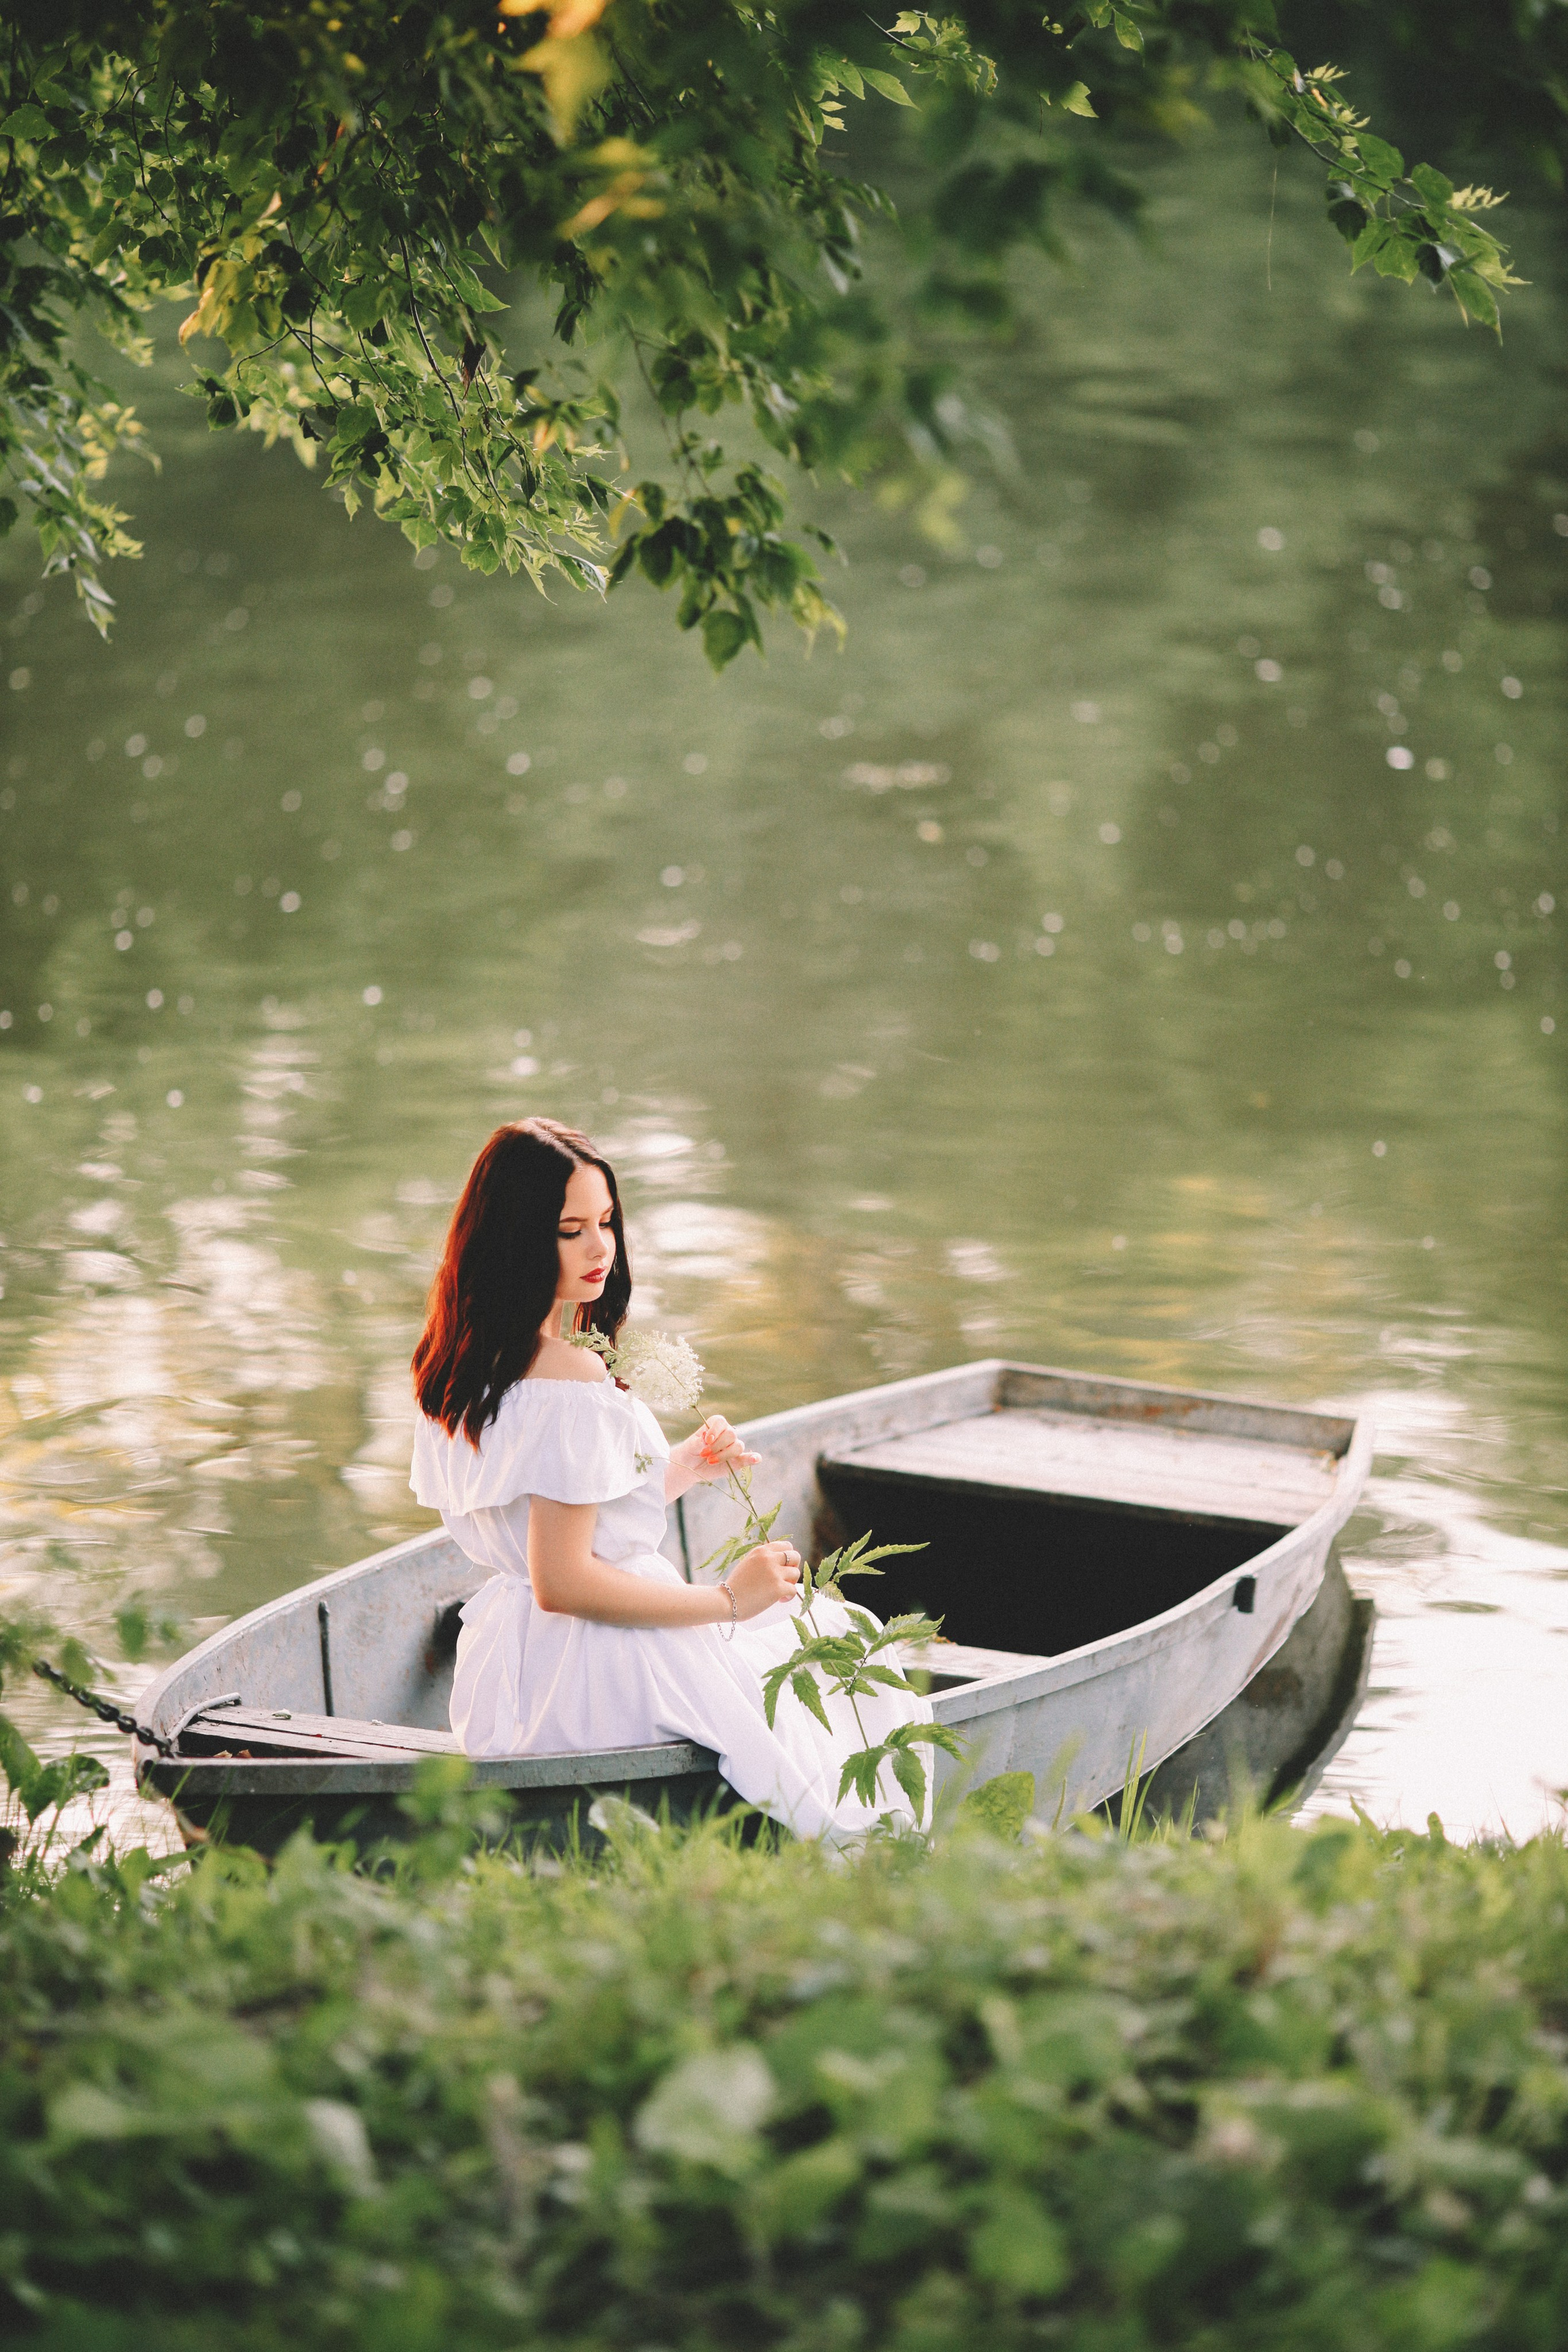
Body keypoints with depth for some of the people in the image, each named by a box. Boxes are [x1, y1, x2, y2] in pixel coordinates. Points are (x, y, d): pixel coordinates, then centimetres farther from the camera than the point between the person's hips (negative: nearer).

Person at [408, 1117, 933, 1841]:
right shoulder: (571, 1381, -25)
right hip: (607, 1683, -9)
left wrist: (679, 1469, 10)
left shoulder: (464, 1364, 4)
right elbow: (562, 1583, -26)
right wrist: (728, 1600, -17)